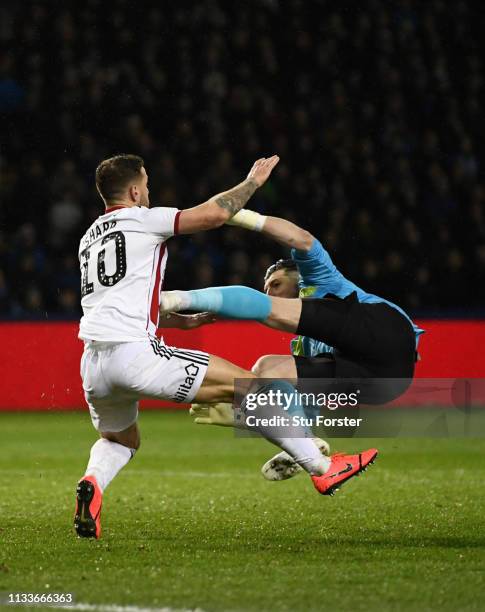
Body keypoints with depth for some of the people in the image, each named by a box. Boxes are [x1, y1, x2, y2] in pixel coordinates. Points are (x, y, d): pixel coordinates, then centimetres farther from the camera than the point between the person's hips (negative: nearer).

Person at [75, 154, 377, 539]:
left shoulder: (90, 237, 26)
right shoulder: (141, 219, 2)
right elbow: (214, 214, -8)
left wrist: (182, 319, 40)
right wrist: (252, 182, 9)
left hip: (92, 364, 8)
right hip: (133, 352, -8)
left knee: (121, 440, 32)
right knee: (247, 384, -1)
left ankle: (92, 483, -2)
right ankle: (321, 468, -1)